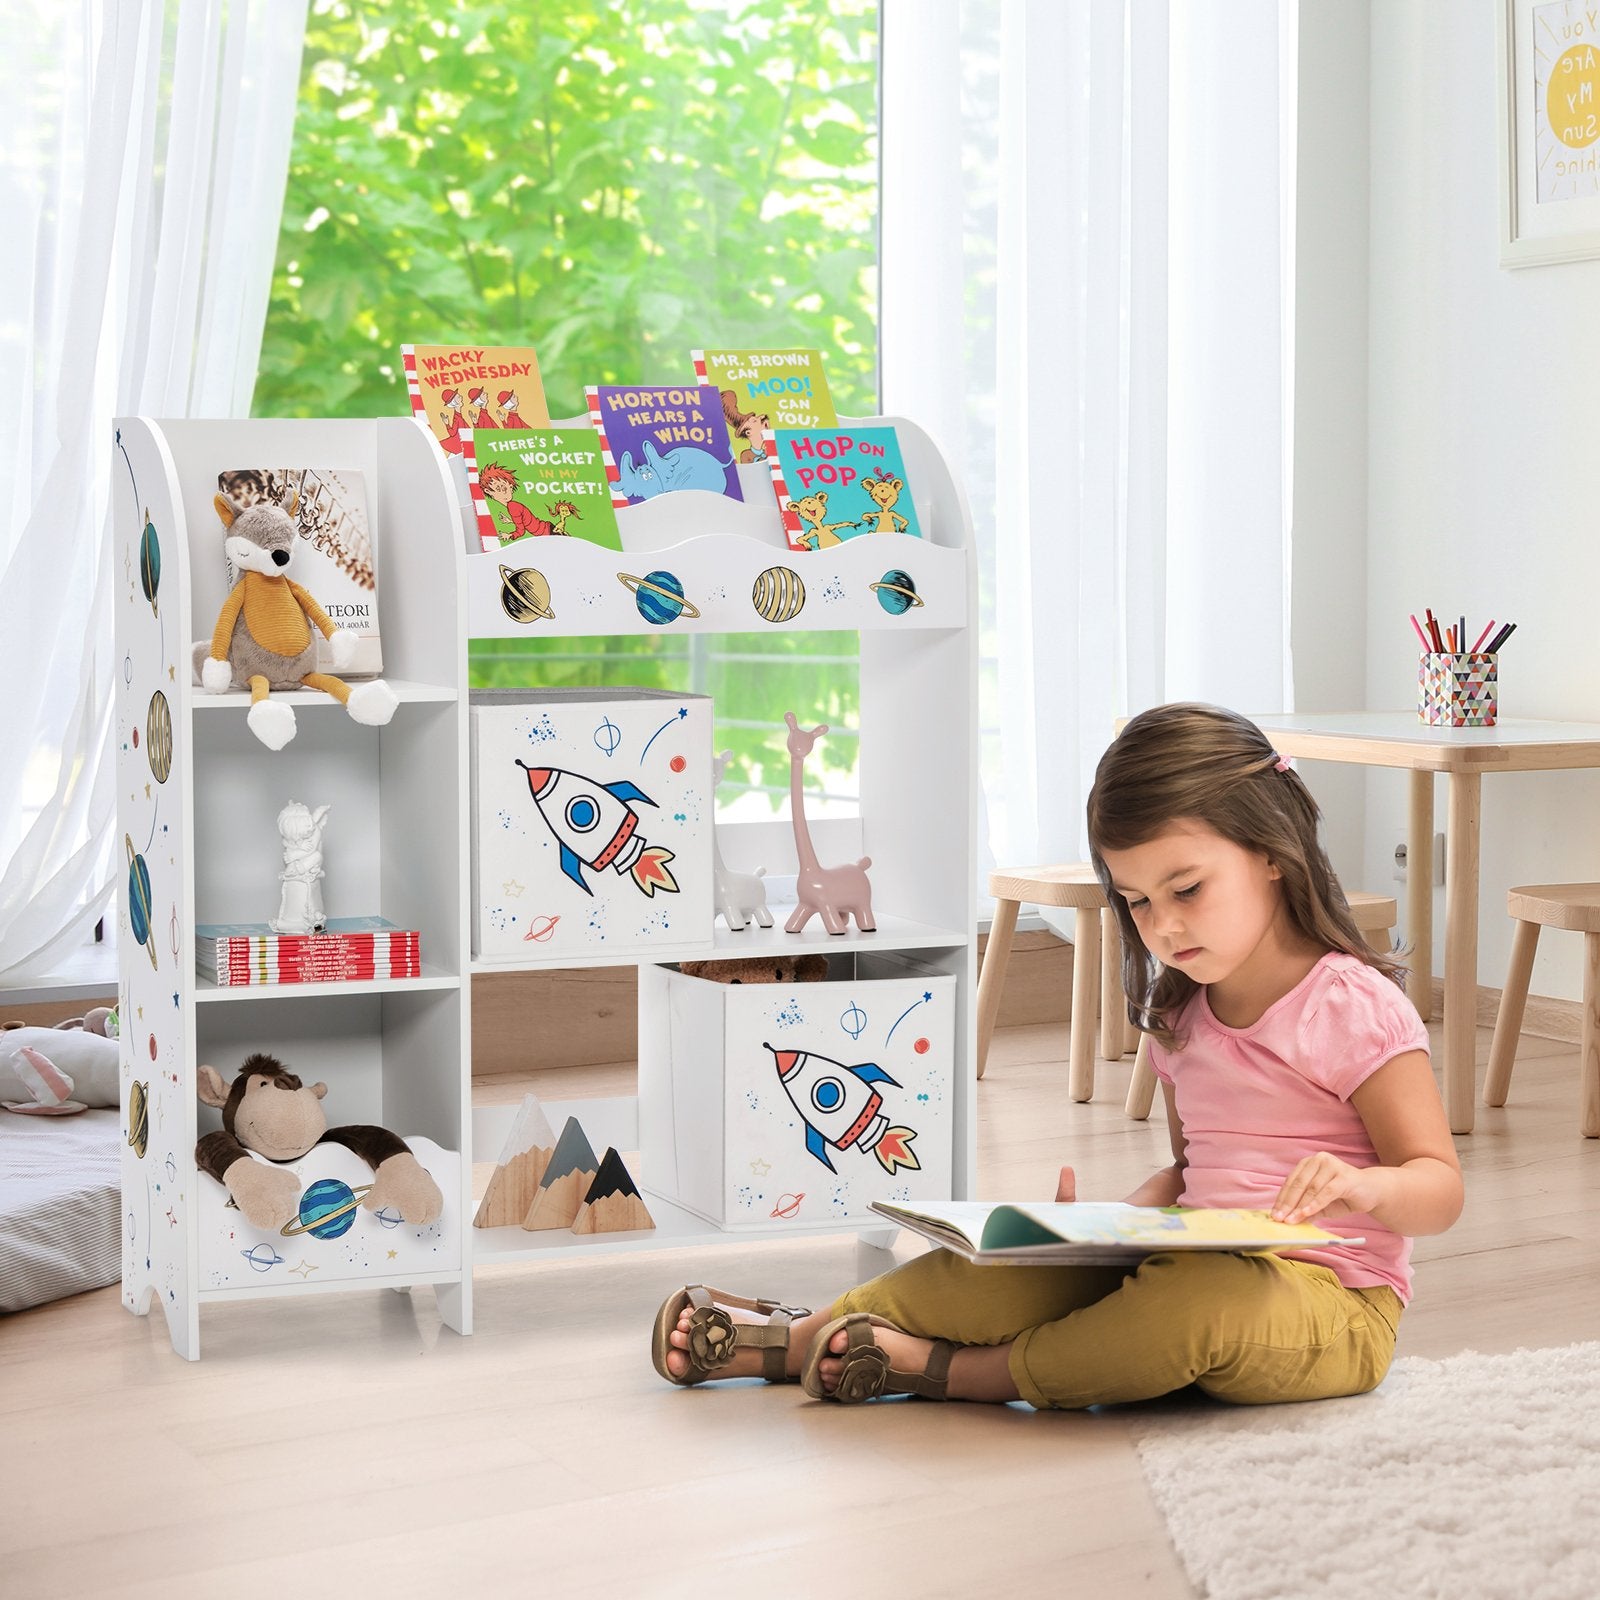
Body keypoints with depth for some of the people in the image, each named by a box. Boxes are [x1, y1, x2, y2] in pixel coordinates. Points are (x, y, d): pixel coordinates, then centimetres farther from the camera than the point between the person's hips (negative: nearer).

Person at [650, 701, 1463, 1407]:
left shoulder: (1356, 1008, -11)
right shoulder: (1181, 1015, 13)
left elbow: (1439, 1186, -10)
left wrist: (1364, 1187, -33)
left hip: (1329, 1302, -6)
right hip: (1198, 1264, 7)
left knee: (1196, 1299, -37)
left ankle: (947, 1369, -24)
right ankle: (795, 1335, -12)